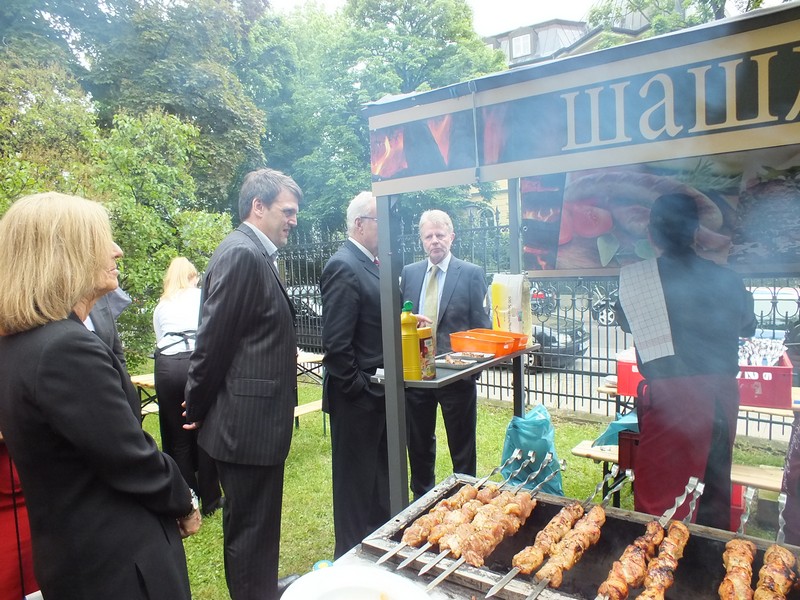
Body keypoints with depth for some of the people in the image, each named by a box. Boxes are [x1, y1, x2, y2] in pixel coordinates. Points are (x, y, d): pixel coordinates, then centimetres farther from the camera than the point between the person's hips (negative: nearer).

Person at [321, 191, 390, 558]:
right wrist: (356, 387, -17)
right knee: (356, 484, 9)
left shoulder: (370, 264, 10)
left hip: (379, 393, 10)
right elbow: (336, 344, -24)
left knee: (381, 476, 24)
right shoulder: (343, 268, -20)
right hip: (357, 398, -10)